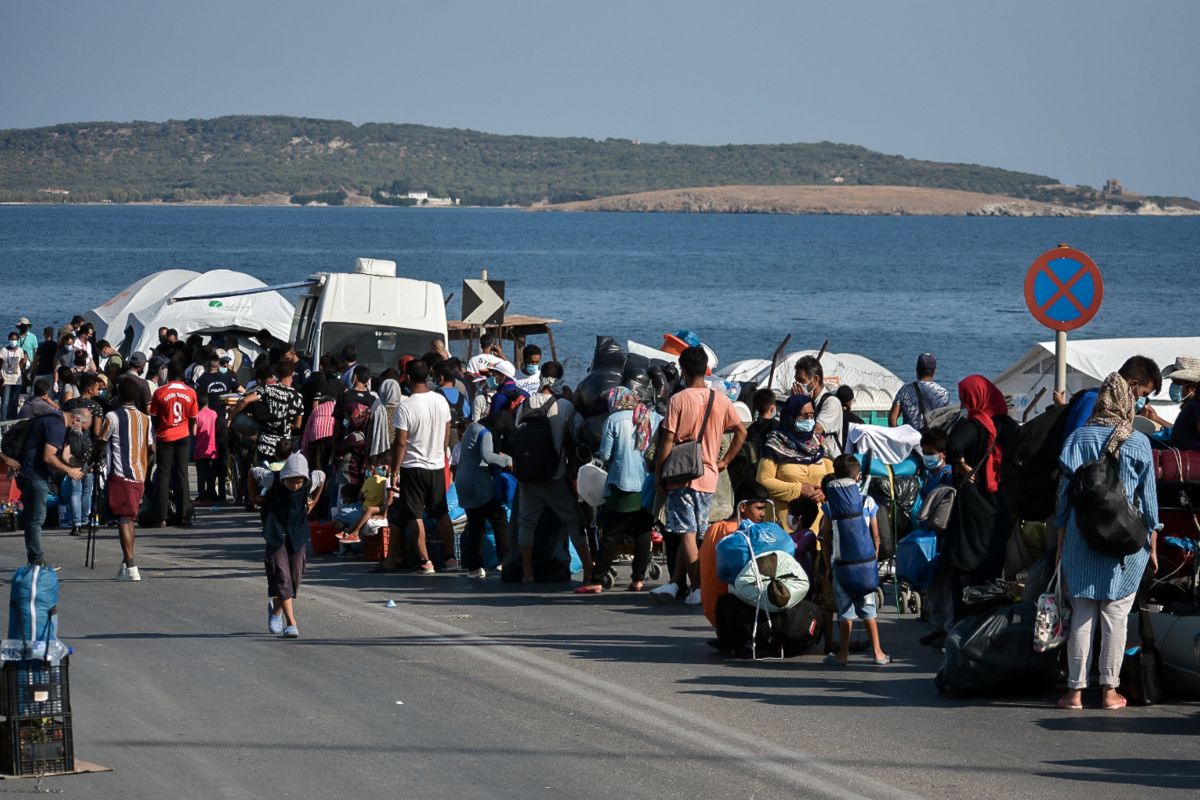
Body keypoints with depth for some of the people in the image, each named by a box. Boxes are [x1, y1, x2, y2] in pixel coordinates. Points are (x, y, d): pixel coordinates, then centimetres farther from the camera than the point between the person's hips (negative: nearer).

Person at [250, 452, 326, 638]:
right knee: (282, 577, -13)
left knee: (294, 579, 6)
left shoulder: (310, 482, -13)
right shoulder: (272, 480, -18)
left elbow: (322, 476, 12)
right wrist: (254, 496, 5)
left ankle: (275, 609, 36)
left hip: (298, 537, 2)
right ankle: (291, 623, -15)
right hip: (276, 537, -2)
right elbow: (253, 472, 3)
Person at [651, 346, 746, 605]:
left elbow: (668, 441, -9)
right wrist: (724, 462, 14)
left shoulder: (678, 400, -8)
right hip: (709, 477, 4)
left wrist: (660, 475, -1)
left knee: (687, 534, -1)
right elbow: (741, 432, 7)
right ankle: (675, 583, 8)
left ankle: (697, 588, -5)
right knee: (694, 533, 11)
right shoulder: (721, 400, 4)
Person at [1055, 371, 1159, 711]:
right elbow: (1148, 498, 2)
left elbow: (1065, 493, 3)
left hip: (1081, 539, 1)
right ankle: (1109, 690, 4)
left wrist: (1060, 542, 11)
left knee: (1081, 615, 5)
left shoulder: (1078, 438, 0)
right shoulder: (1138, 443, -3)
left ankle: (1075, 689, 5)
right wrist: (1153, 545, 11)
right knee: (1116, 616, 3)